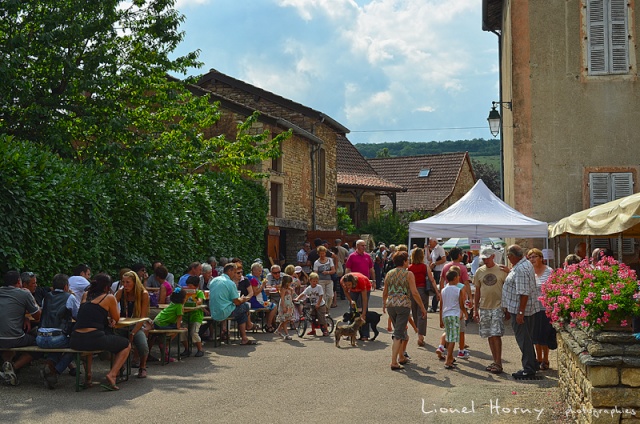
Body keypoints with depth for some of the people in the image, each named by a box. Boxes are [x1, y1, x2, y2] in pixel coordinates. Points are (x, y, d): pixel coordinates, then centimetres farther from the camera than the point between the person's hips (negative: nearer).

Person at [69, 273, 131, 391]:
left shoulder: (86, 295, 21)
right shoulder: (109, 298, 5)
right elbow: (116, 318, 17)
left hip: (75, 340, 6)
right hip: (94, 339, -6)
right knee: (127, 345, 16)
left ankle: (87, 375, 32)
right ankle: (111, 375, -3)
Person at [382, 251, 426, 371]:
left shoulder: (389, 274, 10)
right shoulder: (408, 274, -5)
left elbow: (385, 292, 17)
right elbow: (414, 293, -10)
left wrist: (384, 304, 34)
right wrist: (422, 307, -4)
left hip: (390, 304, 5)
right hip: (403, 304, -5)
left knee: (399, 330, 23)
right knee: (399, 334, -4)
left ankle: (401, 357, 32)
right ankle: (394, 362, -9)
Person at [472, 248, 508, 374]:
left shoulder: (501, 271, -3)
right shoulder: (479, 272, 7)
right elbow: (477, 292, 12)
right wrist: (475, 309, 10)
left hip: (498, 307, -4)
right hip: (484, 307, 4)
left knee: (496, 335, -10)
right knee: (489, 336, 9)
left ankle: (498, 363, -5)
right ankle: (495, 361, 18)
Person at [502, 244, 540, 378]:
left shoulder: (520, 270, -22)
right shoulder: (525, 264, 12)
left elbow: (524, 293, -26)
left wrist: (520, 312, -24)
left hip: (520, 310, -11)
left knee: (524, 339, -4)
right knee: (526, 339, 16)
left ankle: (528, 369, 1)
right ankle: (530, 367, 23)